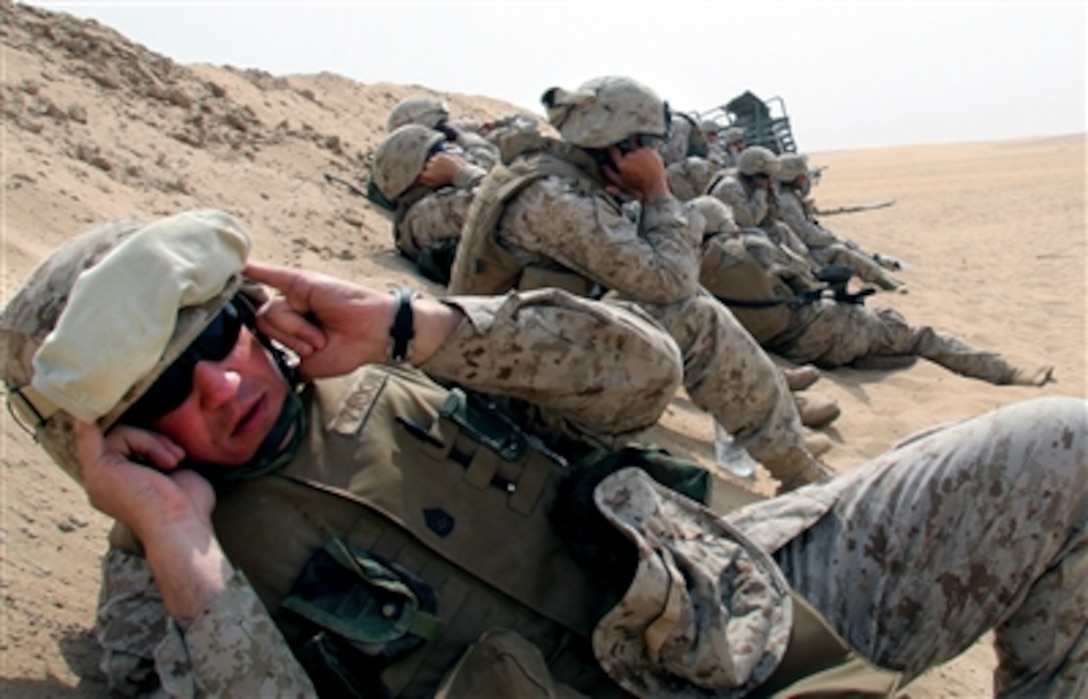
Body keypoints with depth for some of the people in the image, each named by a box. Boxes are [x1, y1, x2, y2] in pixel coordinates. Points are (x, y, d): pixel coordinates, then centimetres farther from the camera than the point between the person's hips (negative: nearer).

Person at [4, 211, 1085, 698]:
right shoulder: (159, 589, -1)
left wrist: (406, 323, -7)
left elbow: (640, 369, 1)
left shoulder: (375, 384, 7)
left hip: (744, 591, 6)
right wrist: (175, 541, -21)